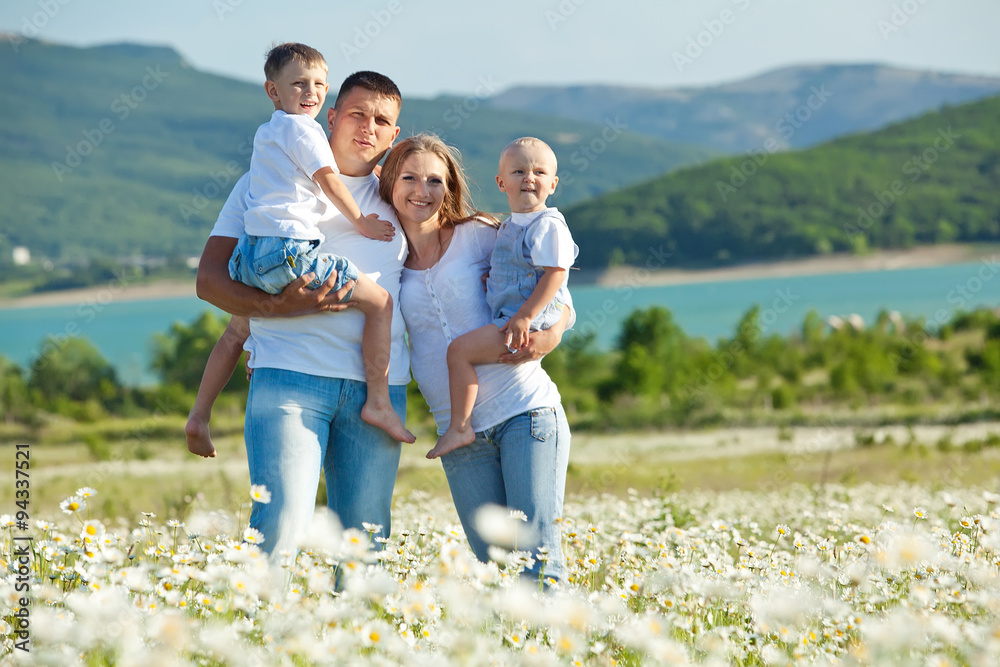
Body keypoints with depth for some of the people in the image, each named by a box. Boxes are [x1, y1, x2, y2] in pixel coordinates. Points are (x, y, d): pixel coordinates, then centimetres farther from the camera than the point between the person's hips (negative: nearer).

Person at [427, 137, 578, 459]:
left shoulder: (548, 225, -14)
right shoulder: (509, 226, 17)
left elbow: (555, 273, -21)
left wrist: (525, 317, -25)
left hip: (534, 320, -10)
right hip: (507, 316, 10)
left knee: (460, 349, -17)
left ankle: (460, 427, -15)